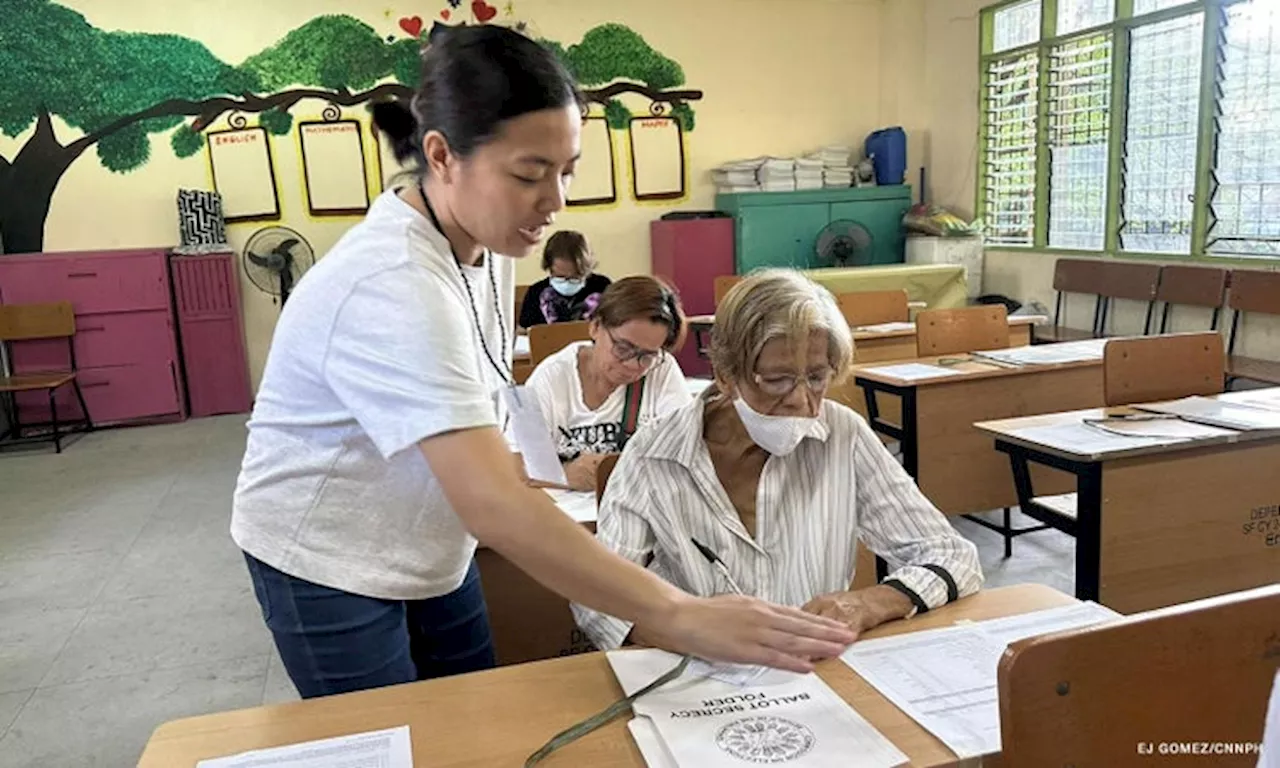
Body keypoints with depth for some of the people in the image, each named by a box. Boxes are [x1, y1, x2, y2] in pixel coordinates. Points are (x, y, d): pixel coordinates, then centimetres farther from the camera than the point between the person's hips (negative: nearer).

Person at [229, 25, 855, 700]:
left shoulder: (485, 239, -6)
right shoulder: (393, 287, -33)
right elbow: (492, 505, -41)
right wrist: (681, 618, -42)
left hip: (429, 551, 7)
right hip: (327, 567, -7)